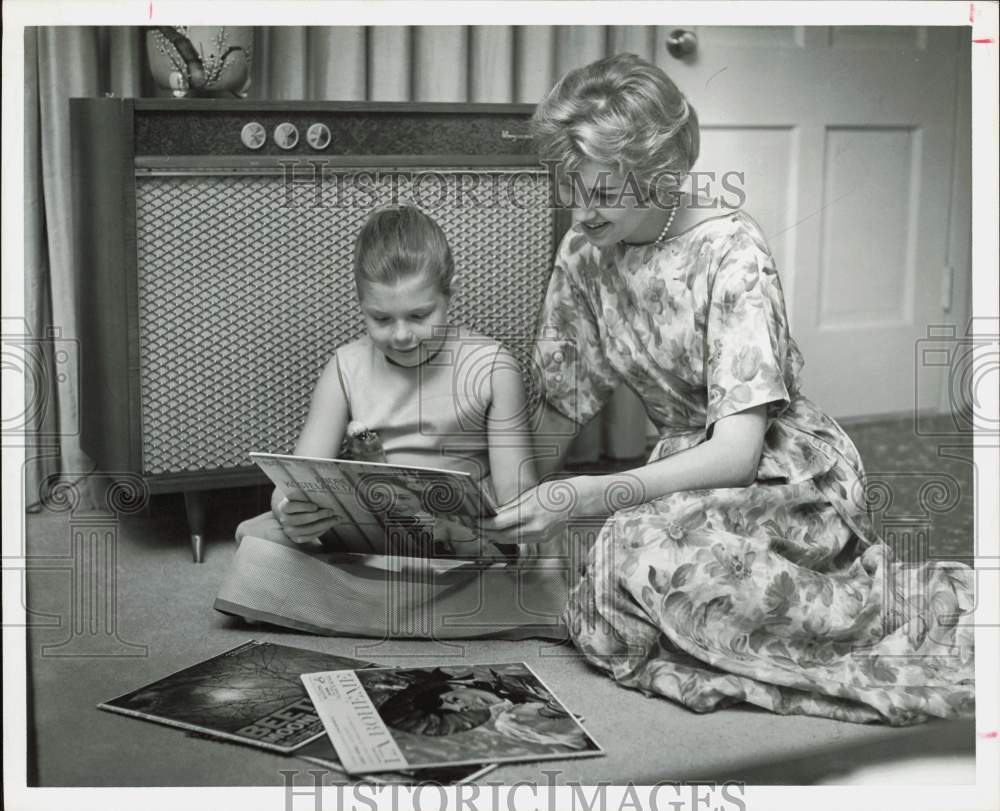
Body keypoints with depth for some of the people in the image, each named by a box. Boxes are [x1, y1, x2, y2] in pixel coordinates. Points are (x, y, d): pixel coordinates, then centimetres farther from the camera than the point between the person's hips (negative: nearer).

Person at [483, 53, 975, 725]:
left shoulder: (732, 252, -19)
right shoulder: (584, 253, 0)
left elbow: (736, 452, -25)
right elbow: (562, 406, 6)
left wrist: (584, 500, -35)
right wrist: (511, 502, -11)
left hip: (786, 475, -6)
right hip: (686, 474, 6)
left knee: (644, 556, -34)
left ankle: (917, 599, -16)